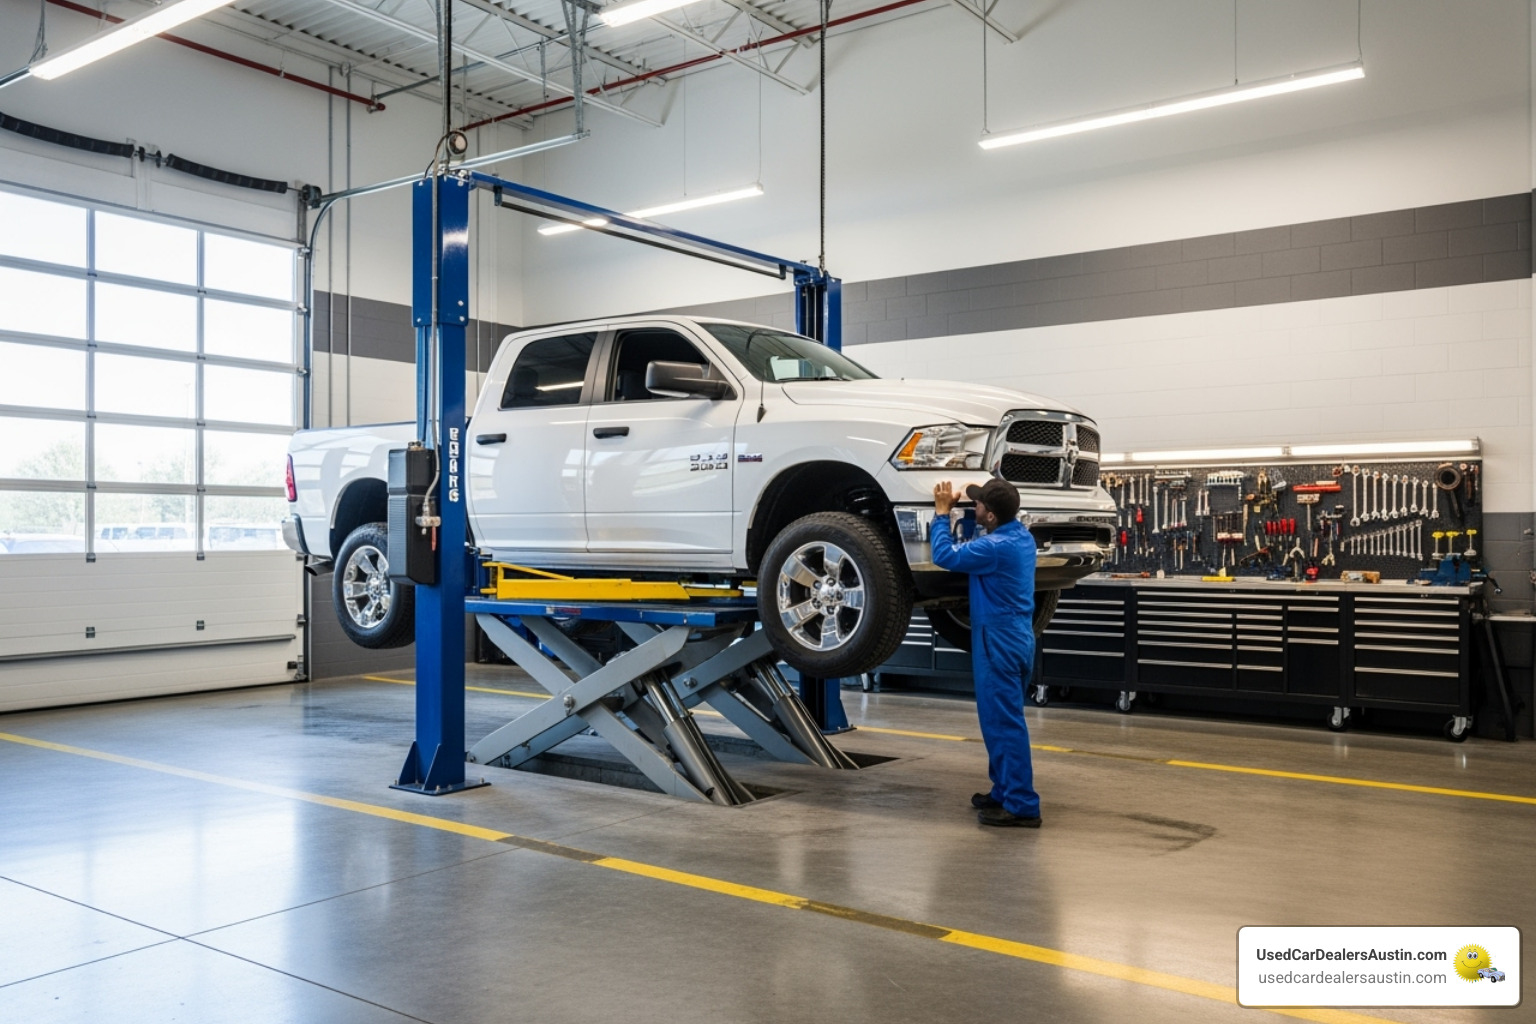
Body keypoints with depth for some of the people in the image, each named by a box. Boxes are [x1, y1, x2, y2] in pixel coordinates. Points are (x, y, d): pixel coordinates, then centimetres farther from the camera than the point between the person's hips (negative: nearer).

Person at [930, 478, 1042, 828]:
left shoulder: (996, 547, -22)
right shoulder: (1021, 535, 7)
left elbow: (944, 555, -14)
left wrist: (942, 512, -2)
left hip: (1000, 642, -10)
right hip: (1016, 639, 10)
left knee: (1004, 723, -6)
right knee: (1000, 720, 18)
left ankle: (1022, 806, -3)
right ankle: (1005, 792, 27)